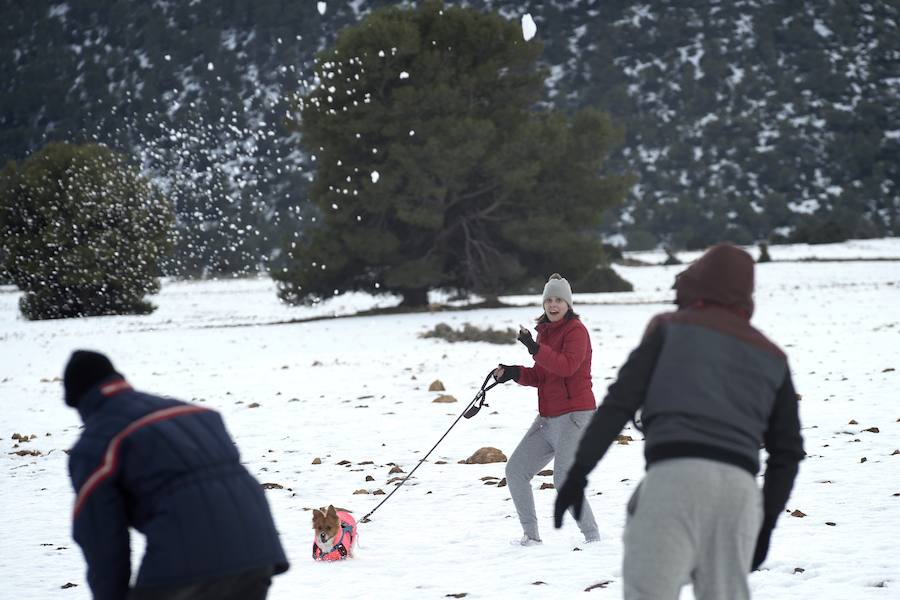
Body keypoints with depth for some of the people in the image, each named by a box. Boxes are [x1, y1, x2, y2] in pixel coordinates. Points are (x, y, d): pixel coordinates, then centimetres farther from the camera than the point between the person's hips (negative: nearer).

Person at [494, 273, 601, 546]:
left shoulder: (576, 330, -9)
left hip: (574, 415, -9)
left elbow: (567, 366, -25)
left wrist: (535, 348, -32)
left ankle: (592, 536, -7)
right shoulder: (545, 331, 16)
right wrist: (514, 373, 3)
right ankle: (531, 534, 12)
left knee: (564, 480, -17)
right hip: (547, 418, 9)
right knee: (515, 470, 5)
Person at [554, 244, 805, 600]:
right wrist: (766, 524, 27)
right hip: (739, 488, 4)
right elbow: (788, 450, 22)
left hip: (675, 477, -4)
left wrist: (578, 471, 3)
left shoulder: (670, 329, 16)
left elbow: (620, 402, 4)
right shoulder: (772, 357, 25)